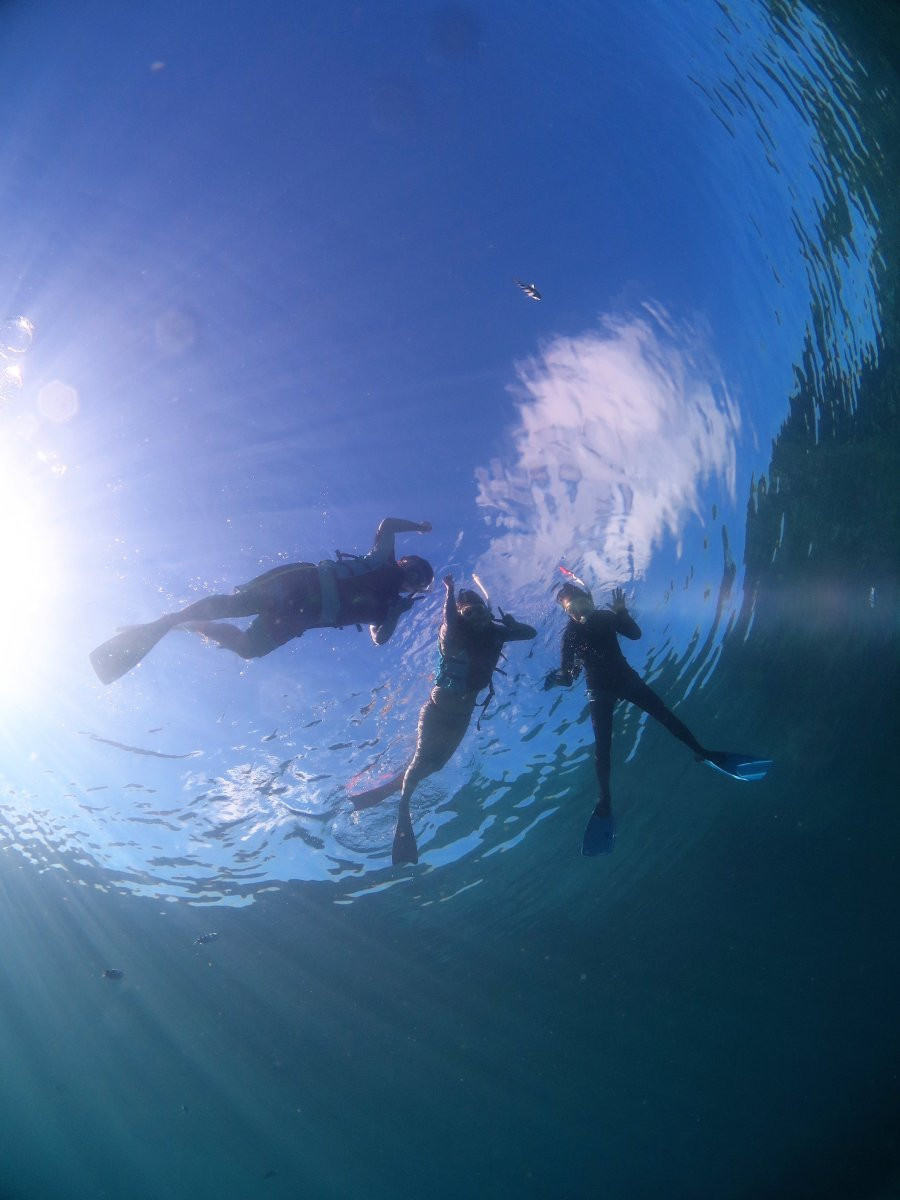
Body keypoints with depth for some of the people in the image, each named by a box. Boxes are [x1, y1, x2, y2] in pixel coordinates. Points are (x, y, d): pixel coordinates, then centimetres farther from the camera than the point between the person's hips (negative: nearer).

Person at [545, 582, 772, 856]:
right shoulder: (570, 635, -11)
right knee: (602, 746, -10)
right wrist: (557, 677, -34)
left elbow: (634, 634, -5)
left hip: (625, 678, 3)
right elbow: (568, 674, -12)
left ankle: (702, 752, 13)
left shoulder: (605, 616, -4)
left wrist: (621, 611, -19)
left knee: (665, 715, -1)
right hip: (600, 691, -2)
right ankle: (605, 800, -5)